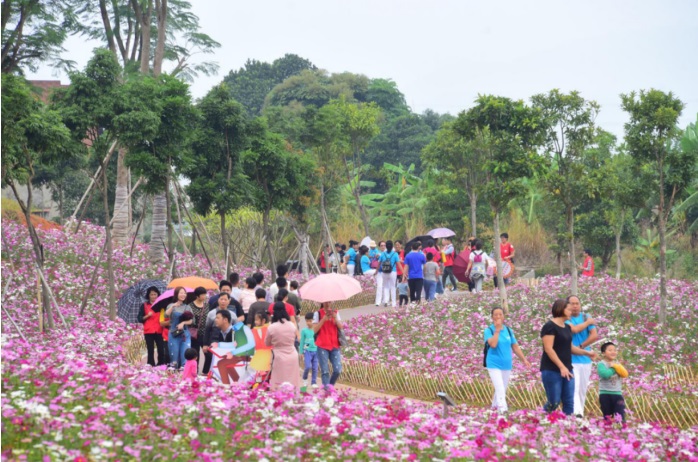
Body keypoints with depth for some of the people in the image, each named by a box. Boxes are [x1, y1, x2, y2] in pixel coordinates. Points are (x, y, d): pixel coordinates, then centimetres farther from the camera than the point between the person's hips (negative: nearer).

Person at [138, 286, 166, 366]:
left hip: (159, 331, 1)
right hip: (148, 332, -1)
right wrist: (147, 316, -11)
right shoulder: (144, 305, 7)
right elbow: (140, 319, 4)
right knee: (150, 351, -2)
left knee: (161, 351, -6)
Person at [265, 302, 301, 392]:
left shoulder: (272, 328, -11)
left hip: (280, 358, -4)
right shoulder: (292, 326, -1)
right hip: (293, 357, 4)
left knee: (279, 386, 0)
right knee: (292, 384, 10)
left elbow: (267, 343, 6)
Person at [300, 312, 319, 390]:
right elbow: (302, 342, 4)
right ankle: (305, 379, 13)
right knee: (308, 366, -13)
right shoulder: (304, 330, -2)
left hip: (316, 351, 1)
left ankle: (314, 382, 14)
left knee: (315, 368, 4)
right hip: (307, 351, -1)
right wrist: (302, 353, 5)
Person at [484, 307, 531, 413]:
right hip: (494, 365, -5)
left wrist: (524, 359, 6)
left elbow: (515, 346, 11)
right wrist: (497, 330, -20)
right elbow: (493, 344, -24)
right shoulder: (489, 330, -7)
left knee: (502, 389, 14)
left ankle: (494, 407, 32)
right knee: (500, 389, -17)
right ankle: (502, 410, -23)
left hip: (506, 365, 5)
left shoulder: (508, 330, 7)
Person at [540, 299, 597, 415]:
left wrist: (586, 352, 13)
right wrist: (561, 366, -23)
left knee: (569, 402, 4)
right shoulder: (549, 326, -11)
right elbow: (548, 349, -18)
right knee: (554, 402, -6)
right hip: (552, 370, -8)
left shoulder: (567, 327, 15)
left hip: (567, 369, 8)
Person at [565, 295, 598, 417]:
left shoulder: (586, 317, 9)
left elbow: (594, 335, -2)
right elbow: (574, 329, -20)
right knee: (575, 387, -16)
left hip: (585, 358, 5)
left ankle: (581, 413, 17)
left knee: (583, 389, 9)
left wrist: (581, 347, -9)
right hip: (571, 359, -5)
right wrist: (588, 322, -5)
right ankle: (577, 413, -25)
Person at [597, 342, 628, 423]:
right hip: (605, 394, -3)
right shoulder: (601, 364, -6)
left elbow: (625, 374, -4)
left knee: (620, 416, -8)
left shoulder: (617, 364, 11)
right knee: (607, 417, 7)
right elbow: (606, 374, -24)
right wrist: (613, 369, -9)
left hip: (617, 394, 4)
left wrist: (615, 366, -13)